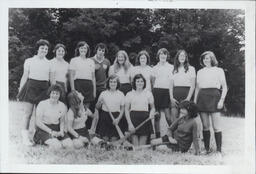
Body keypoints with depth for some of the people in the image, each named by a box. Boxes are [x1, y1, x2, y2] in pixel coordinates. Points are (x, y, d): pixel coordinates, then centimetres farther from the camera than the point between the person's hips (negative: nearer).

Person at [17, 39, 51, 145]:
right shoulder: (29, 61, 7)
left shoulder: (49, 63, 12)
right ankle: (25, 137, -1)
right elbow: (25, 77, 7)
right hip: (31, 87, -2)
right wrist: (20, 90, 2)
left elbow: (51, 79, 13)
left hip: (44, 89, 2)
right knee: (28, 113, -5)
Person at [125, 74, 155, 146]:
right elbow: (126, 110, 4)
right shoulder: (129, 94, 5)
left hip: (145, 119, 1)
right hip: (133, 118, -1)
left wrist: (152, 113, -9)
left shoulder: (148, 93, 9)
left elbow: (152, 107, 15)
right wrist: (129, 123, -6)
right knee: (135, 146, -4)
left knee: (142, 146, -1)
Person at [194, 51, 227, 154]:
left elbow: (224, 87, 5)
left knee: (216, 126, -8)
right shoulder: (200, 72, 18)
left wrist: (221, 100, -8)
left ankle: (219, 150, -5)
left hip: (214, 97, -4)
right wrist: (195, 101, 10)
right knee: (205, 126, 3)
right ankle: (207, 148, 9)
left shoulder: (219, 70, 7)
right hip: (202, 98, 4)